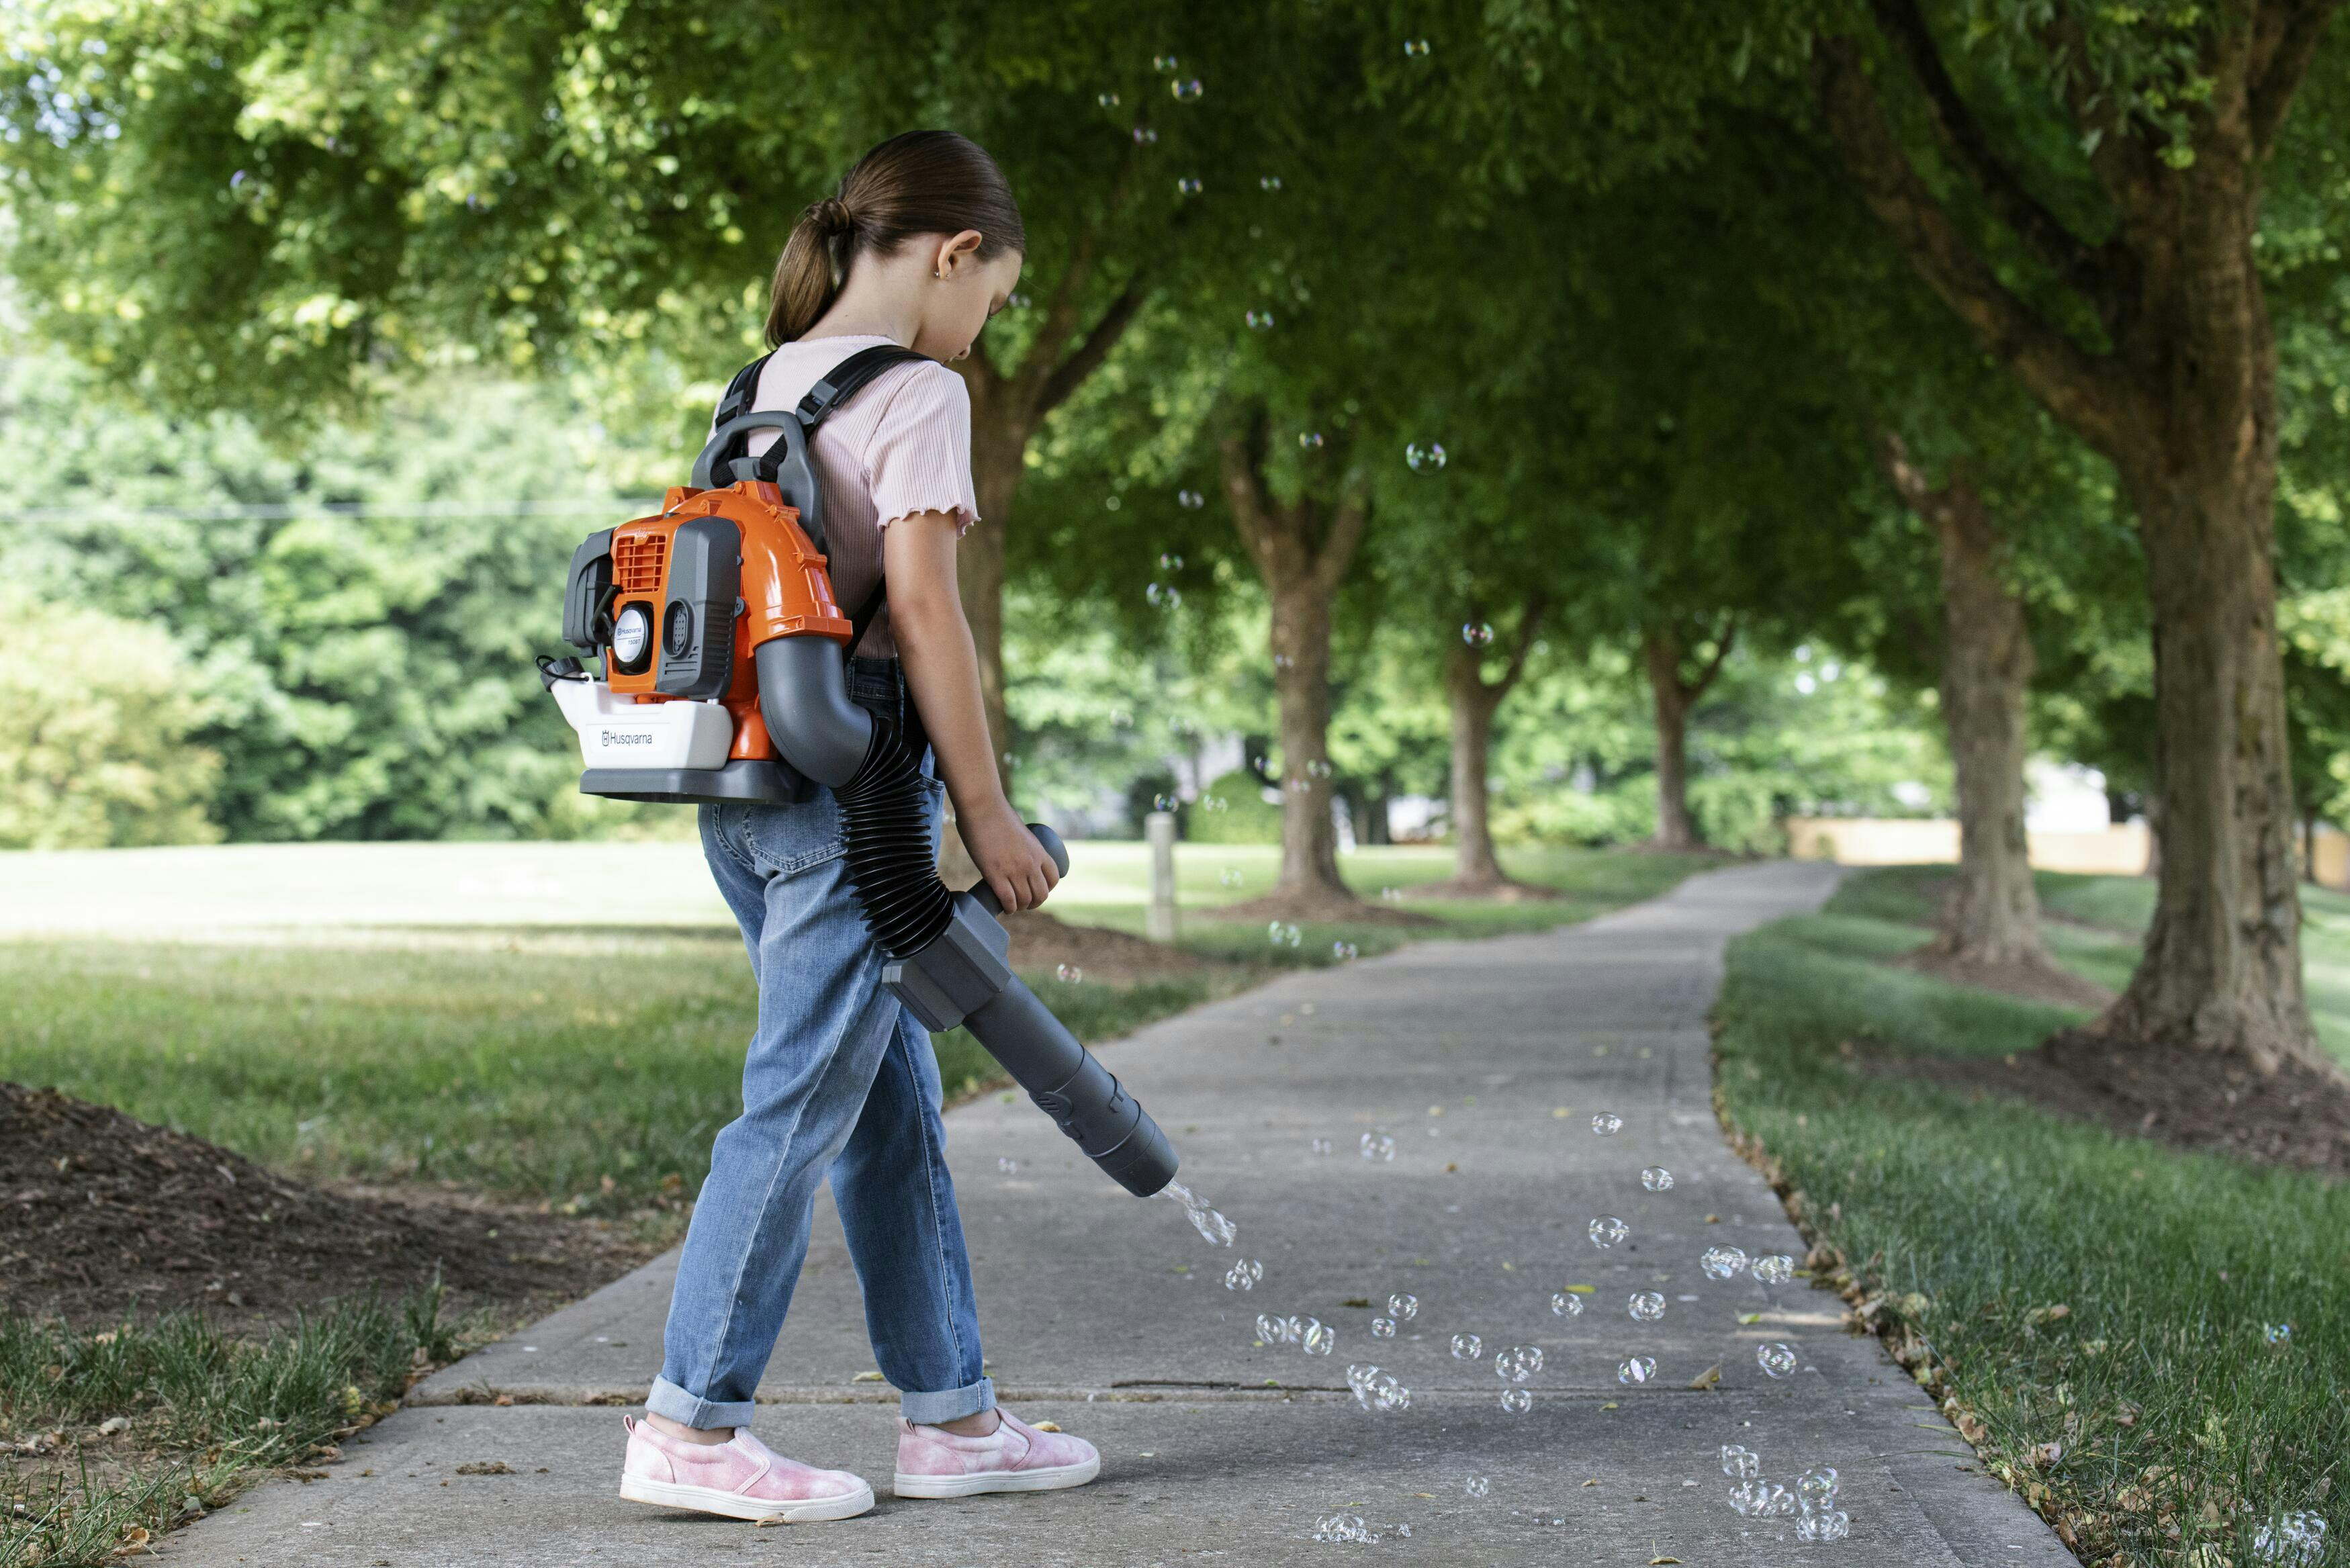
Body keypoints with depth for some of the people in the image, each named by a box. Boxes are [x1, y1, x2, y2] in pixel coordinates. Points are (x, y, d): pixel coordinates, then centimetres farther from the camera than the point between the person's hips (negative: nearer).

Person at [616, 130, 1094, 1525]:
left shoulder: (768, 383, 16)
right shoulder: (916, 392, -9)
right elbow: (923, 609, -15)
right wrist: (987, 812, -11)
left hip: (748, 776, 9)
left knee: (894, 1101, 13)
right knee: (805, 1100, -3)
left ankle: (952, 1415, 19)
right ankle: (693, 1422, 1)